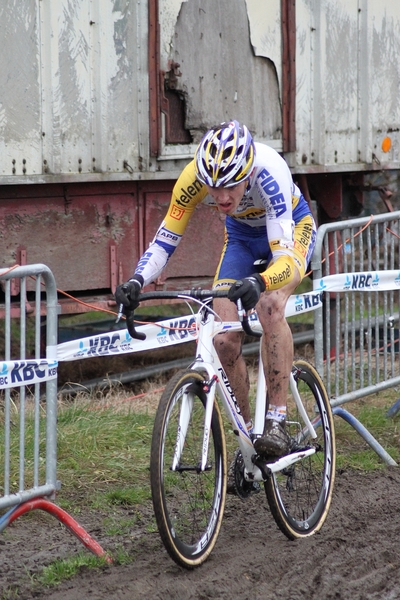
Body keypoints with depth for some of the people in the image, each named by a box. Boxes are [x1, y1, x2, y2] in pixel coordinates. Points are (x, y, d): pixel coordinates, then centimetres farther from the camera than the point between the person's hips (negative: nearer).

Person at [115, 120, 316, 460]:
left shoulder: (268, 171, -41)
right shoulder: (194, 177, -31)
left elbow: (285, 254, -47)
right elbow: (166, 239, -23)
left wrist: (259, 283, -67)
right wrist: (137, 282, -41)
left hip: (291, 227, -4)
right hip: (242, 236, 4)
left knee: (269, 307, -33)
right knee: (224, 340, -11)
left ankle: (277, 422, -25)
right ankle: (247, 436, 8)